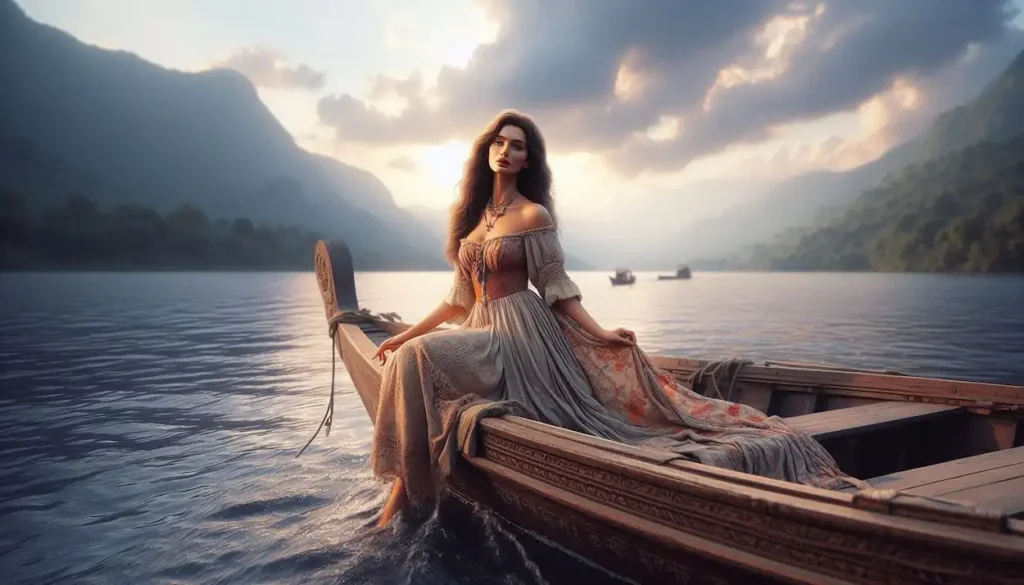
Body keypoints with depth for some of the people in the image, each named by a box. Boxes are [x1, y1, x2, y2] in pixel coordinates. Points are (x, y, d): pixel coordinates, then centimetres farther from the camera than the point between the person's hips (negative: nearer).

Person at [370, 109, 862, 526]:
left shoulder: (533, 215, -6)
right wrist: (407, 332, 16)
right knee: (407, 355, -12)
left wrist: (599, 333, -15)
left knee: (418, 360, -25)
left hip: (520, 335, -8)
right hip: (481, 331, 8)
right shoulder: (471, 213, 13)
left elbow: (556, 287, -4)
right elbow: (462, 296, 16)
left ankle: (407, 490, -14)